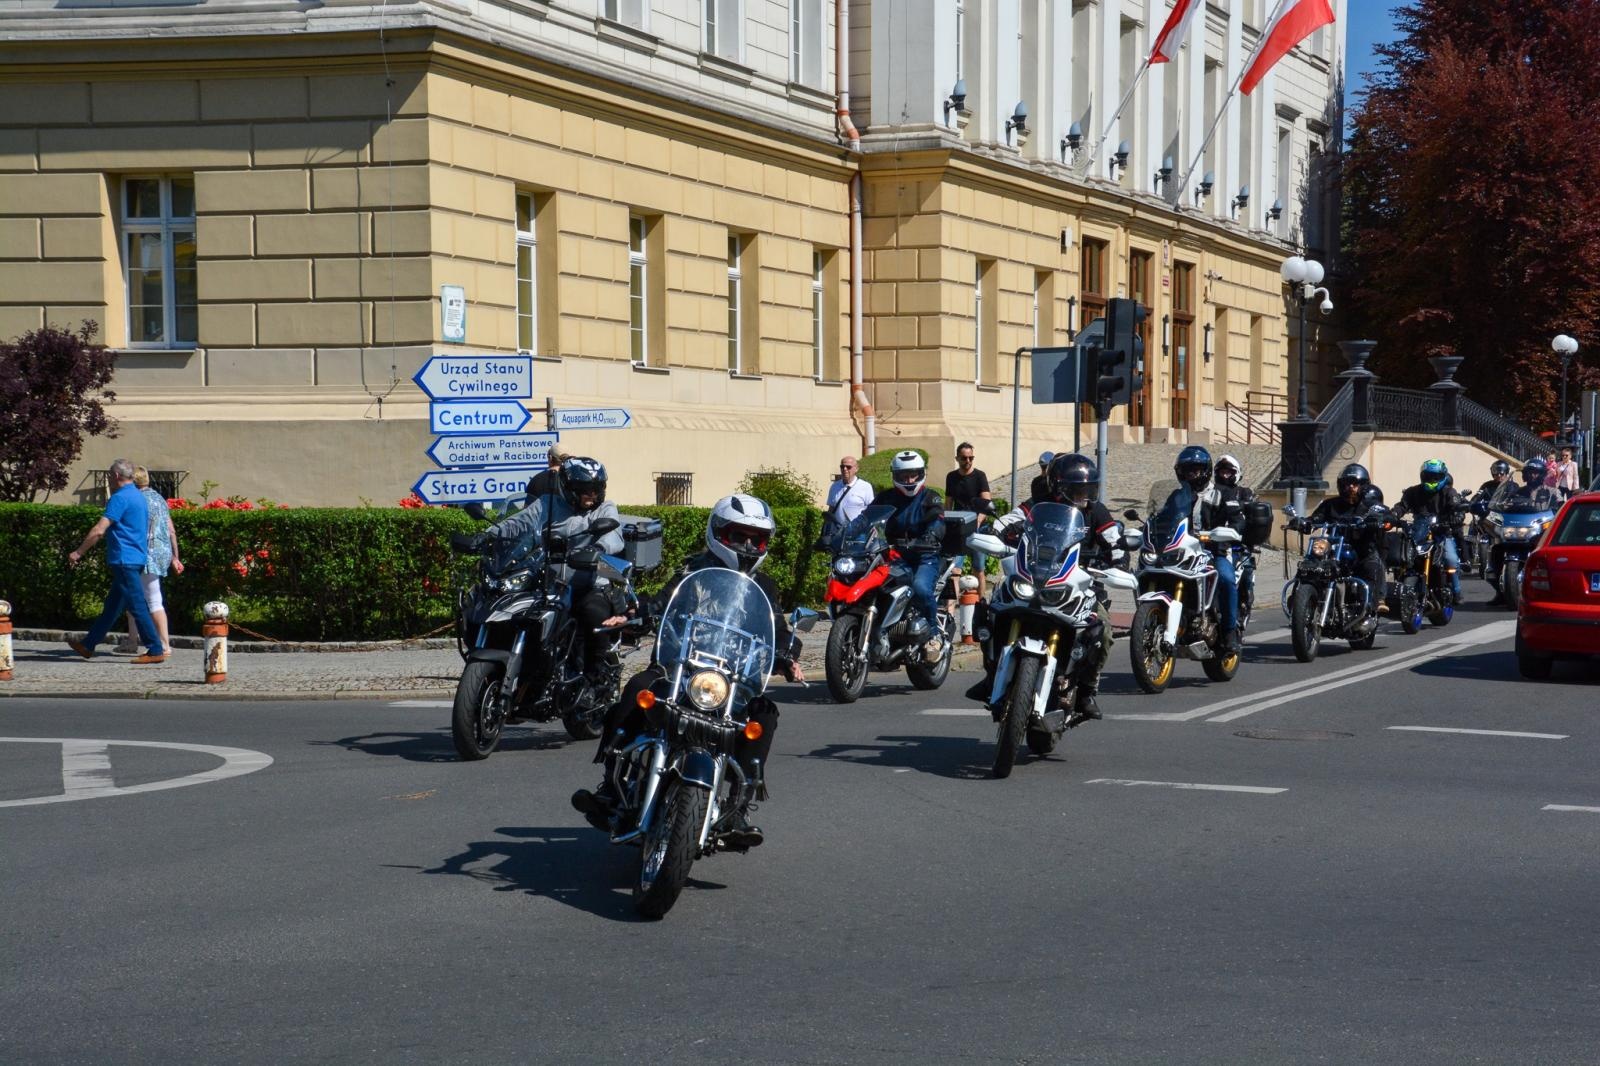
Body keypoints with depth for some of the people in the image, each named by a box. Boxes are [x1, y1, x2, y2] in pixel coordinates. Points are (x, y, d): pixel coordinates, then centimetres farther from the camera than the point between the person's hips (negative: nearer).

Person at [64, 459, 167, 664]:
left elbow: (99, 530, -18)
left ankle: (156, 651, -8)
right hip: (136, 560, 10)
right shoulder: (139, 498, 15)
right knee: (112, 606, 14)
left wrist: (78, 552, -10)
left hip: (124, 560, -10)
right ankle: (88, 645, 21)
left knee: (137, 606, -8)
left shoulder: (120, 498, -14)